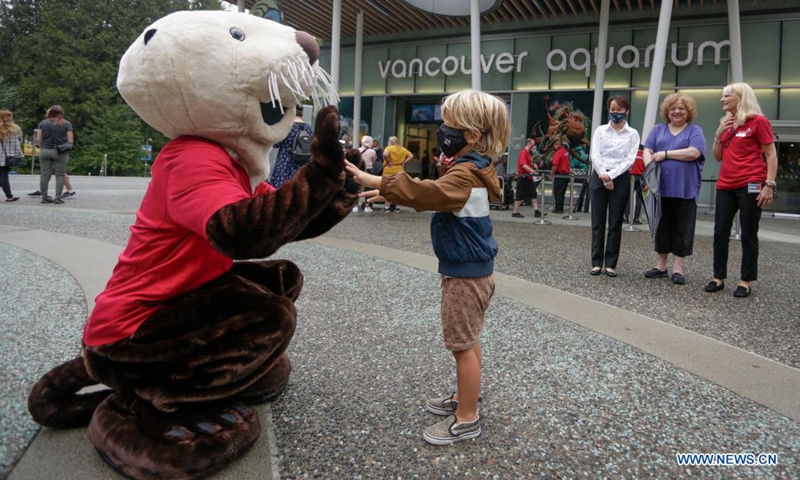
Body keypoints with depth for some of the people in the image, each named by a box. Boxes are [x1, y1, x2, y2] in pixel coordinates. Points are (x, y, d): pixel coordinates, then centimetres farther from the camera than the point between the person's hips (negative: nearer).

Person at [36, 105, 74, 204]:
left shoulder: (43, 123, 6)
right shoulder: (66, 124, -2)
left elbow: (38, 140, 2)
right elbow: (70, 141, -6)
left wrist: (43, 147, 15)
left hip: (45, 151, 3)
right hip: (60, 153, -3)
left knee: (45, 175, 8)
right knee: (60, 175, 3)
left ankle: (44, 197, 13)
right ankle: (58, 198, 0)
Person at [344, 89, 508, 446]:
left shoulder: (466, 175, -23)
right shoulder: (470, 170, 11)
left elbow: (426, 192, -38)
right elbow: (436, 193, 19)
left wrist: (368, 179, -39)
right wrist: (388, 192, 10)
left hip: (465, 274, -11)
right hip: (472, 270, 11)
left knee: (463, 345, 0)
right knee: (468, 340, 21)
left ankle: (466, 419, 13)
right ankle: (464, 398, 37)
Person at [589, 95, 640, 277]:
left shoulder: (633, 134, 5)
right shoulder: (600, 130, 7)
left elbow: (630, 159, -4)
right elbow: (595, 156, -2)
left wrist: (611, 175, -15)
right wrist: (604, 178, -11)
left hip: (620, 179, 0)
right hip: (599, 177, 1)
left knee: (615, 223, 2)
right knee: (597, 222, 1)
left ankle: (611, 264, 7)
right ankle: (596, 262, 7)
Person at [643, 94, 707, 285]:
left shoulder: (695, 131, 5)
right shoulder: (657, 130, 14)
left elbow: (693, 153, -12)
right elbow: (647, 151, 2)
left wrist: (665, 154, -11)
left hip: (685, 190, -3)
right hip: (661, 188, 3)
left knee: (682, 230, 1)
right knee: (661, 227, 9)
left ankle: (677, 268, 8)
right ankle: (661, 265, 19)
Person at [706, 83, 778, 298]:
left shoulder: (758, 121, -3)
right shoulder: (726, 124, 16)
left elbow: (771, 156, -6)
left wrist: (769, 185, -15)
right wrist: (718, 135, 3)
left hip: (750, 186, -6)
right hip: (725, 186, 6)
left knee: (748, 235, 0)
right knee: (720, 233, 5)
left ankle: (746, 281, 8)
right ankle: (719, 278, 14)